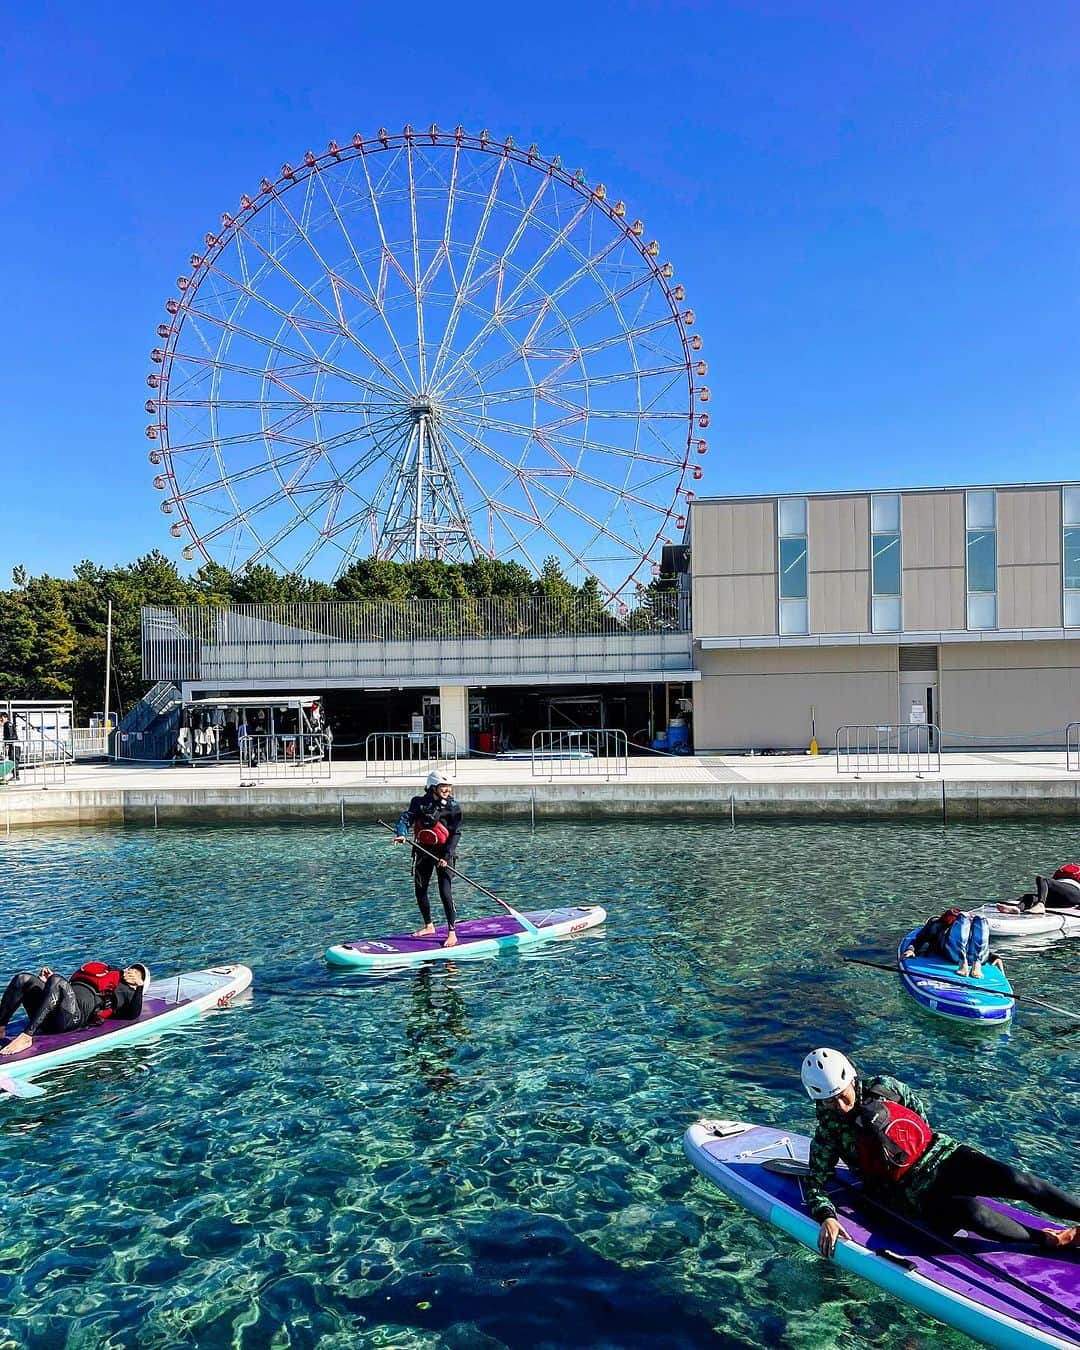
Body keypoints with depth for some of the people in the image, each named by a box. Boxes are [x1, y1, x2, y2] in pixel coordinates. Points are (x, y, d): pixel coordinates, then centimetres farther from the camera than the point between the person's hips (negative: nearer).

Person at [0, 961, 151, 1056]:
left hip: (75, 1017, -7)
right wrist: (46, 982, 20)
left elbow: (133, 1014, -3)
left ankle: (26, 1037, -40)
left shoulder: (127, 992, 20)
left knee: (57, 981, -33)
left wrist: (139, 986, -9)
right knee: (23, 978, -10)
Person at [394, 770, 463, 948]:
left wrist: (446, 856, -17)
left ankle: (452, 933, -8)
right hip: (423, 850, 4)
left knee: (445, 892, -14)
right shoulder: (419, 802, 0)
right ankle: (429, 926, 32)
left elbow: (455, 833, -9)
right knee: (420, 891, 12)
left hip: (444, 852, -4)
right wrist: (401, 833, -31)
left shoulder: (453, 807, -7)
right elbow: (406, 818, -10)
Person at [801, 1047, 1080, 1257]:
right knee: (970, 1211, -32)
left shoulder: (883, 1087, -2)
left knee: (1015, 1180, -18)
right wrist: (826, 1217, -24)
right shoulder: (828, 1133, -9)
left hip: (941, 1154, 3)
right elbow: (815, 1183, -7)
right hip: (913, 1193, -3)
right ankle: (1051, 1241, -18)